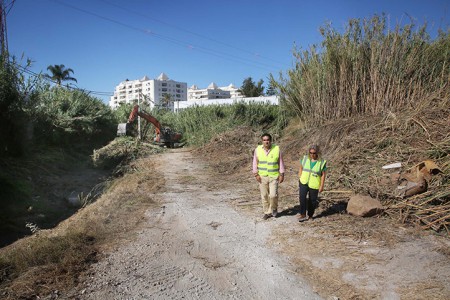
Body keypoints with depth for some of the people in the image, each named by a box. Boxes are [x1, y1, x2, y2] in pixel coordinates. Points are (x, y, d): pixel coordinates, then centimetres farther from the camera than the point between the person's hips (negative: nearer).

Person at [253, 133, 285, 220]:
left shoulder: (277, 149, -6)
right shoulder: (258, 150, -3)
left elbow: (281, 163, 0)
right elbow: (255, 163, 3)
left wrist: (281, 174, -2)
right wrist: (256, 174, -3)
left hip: (274, 176, -1)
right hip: (262, 177, 2)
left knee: (273, 195, -9)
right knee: (264, 195, 7)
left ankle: (274, 208, 20)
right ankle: (266, 212, 24)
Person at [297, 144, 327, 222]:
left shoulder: (322, 162, -6)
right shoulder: (305, 158, 2)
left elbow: (323, 175, -3)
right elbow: (301, 168, 13)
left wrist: (321, 186, -5)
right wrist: (299, 178, 8)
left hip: (314, 185, -1)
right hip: (304, 182, 1)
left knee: (312, 200, 7)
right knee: (302, 196, -19)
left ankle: (310, 215, 27)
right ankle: (303, 215, -11)